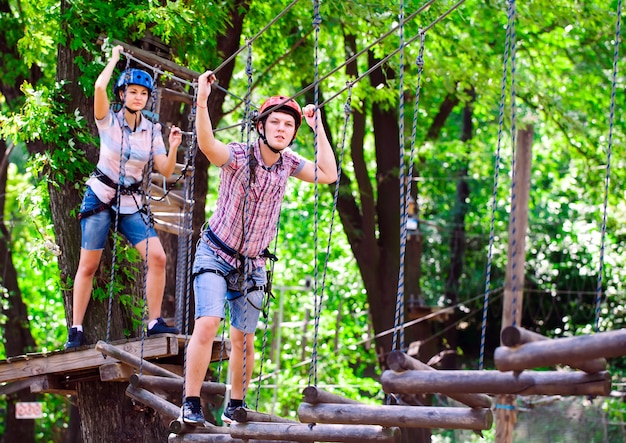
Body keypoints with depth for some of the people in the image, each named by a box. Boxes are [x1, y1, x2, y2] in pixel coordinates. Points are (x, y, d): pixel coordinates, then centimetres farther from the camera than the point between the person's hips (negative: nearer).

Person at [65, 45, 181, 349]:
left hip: (132, 204, 3)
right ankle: (76, 330, 4)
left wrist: (173, 149, -19)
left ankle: (154, 322, -6)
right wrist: (114, 58, -9)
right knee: (88, 265, -3)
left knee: (157, 257, -13)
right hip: (100, 197, -3)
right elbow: (99, 87, -23)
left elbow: (165, 171, -1)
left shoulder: (152, 131, 4)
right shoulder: (109, 121, -5)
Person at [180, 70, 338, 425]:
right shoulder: (239, 156, -19)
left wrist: (318, 127, -10)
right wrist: (202, 101, -52)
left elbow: (329, 175, -11)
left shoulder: (287, 163, -3)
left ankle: (235, 407, 22)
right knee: (208, 323, -21)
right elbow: (207, 145, -39)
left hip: (252, 264, 4)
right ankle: (191, 403, -15)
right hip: (216, 255, -4)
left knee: (244, 339, 7)